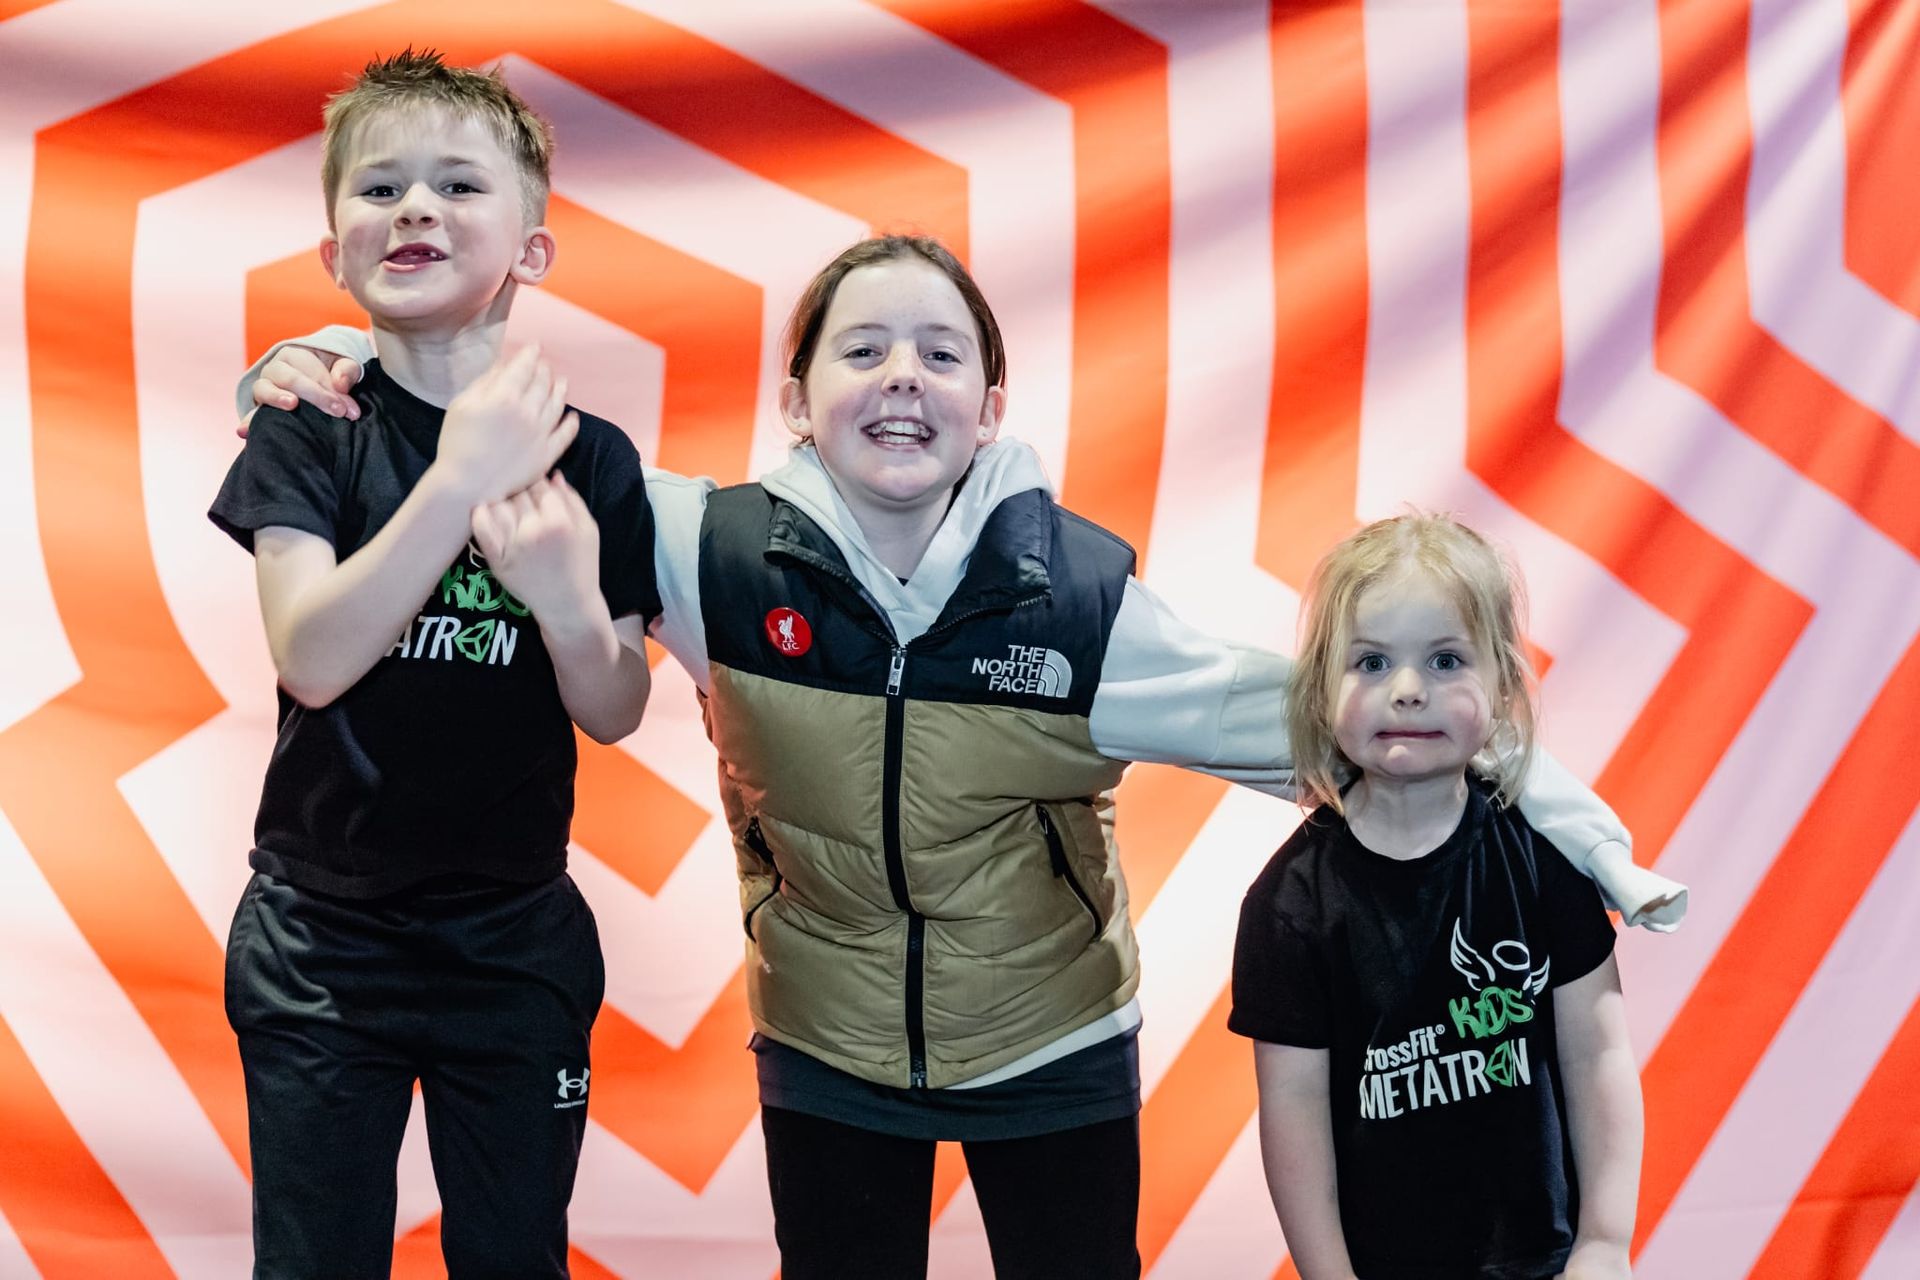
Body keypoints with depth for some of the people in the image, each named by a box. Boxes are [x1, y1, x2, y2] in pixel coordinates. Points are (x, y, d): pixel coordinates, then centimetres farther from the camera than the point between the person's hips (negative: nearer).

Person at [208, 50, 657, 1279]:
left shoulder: (588, 456, -6)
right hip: (321, 939, -1)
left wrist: (573, 607, -27)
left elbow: (615, 713, -5)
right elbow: (313, 659, -22)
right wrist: (460, 481, -31)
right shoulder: (305, 432, -8)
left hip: (517, 943, 1)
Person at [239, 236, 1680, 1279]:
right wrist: (342, 366, -19)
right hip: (826, 1062, 1)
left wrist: (1563, 820, -19)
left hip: (1058, 1058, 0)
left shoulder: (1082, 590, -19)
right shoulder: (719, 554, -17)